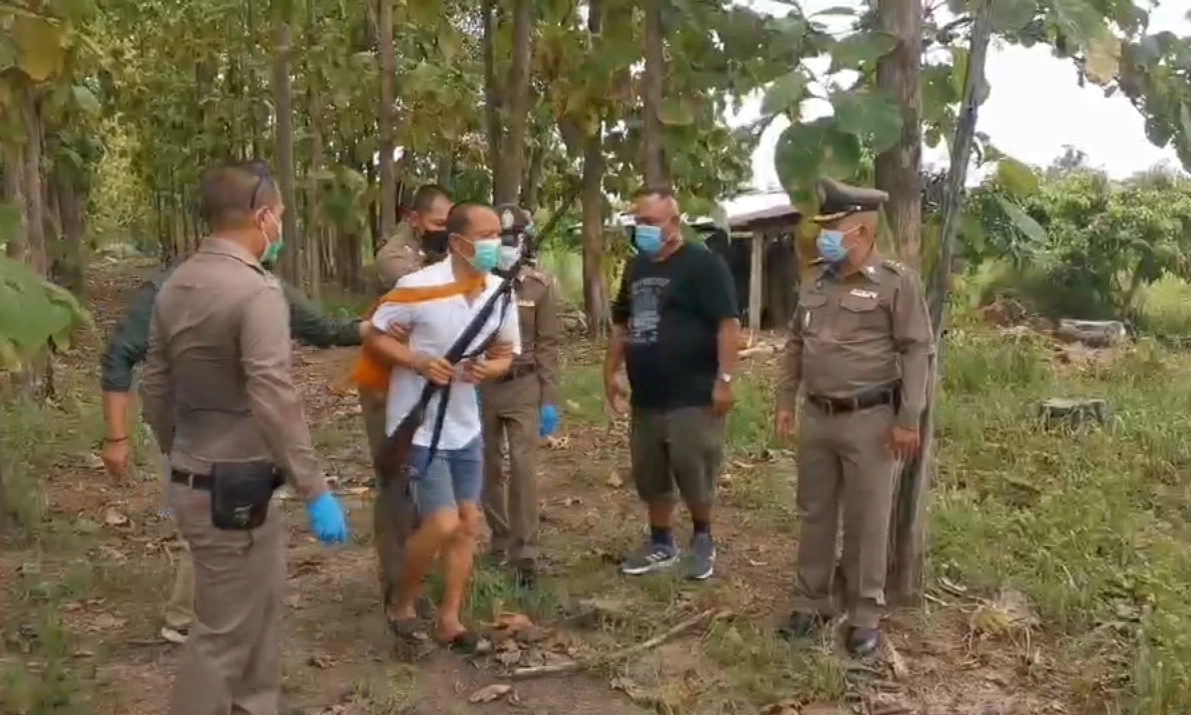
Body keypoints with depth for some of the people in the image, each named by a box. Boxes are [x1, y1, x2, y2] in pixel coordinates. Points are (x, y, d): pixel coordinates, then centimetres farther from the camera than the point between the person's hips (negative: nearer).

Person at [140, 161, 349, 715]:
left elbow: (154, 389, 13)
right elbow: (274, 403, -26)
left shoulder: (174, 288, 7)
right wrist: (315, 491, -22)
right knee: (224, 632, 3)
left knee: (259, 607, 22)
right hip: (234, 491, -9)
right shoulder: (256, 290, -19)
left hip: (194, 480, 9)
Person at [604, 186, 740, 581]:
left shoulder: (702, 263, -10)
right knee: (650, 476, 13)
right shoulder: (636, 267, 13)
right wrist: (611, 372, 15)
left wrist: (724, 378, -20)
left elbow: (728, 323, -15)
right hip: (646, 397, 7)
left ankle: (703, 539, 23)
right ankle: (661, 543, 28)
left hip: (692, 396, -7)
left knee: (694, 474, 0)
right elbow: (621, 324, 21)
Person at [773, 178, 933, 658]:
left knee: (867, 523, 4)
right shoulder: (816, 282, 9)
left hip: (870, 420, -6)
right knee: (814, 514, 14)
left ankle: (865, 617, 18)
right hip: (816, 417, 6)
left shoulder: (897, 282, -10)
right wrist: (785, 400, 12)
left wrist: (908, 419, -14)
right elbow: (795, 343, 17)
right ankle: (811, 604, 28)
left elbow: (917, 351, -11)